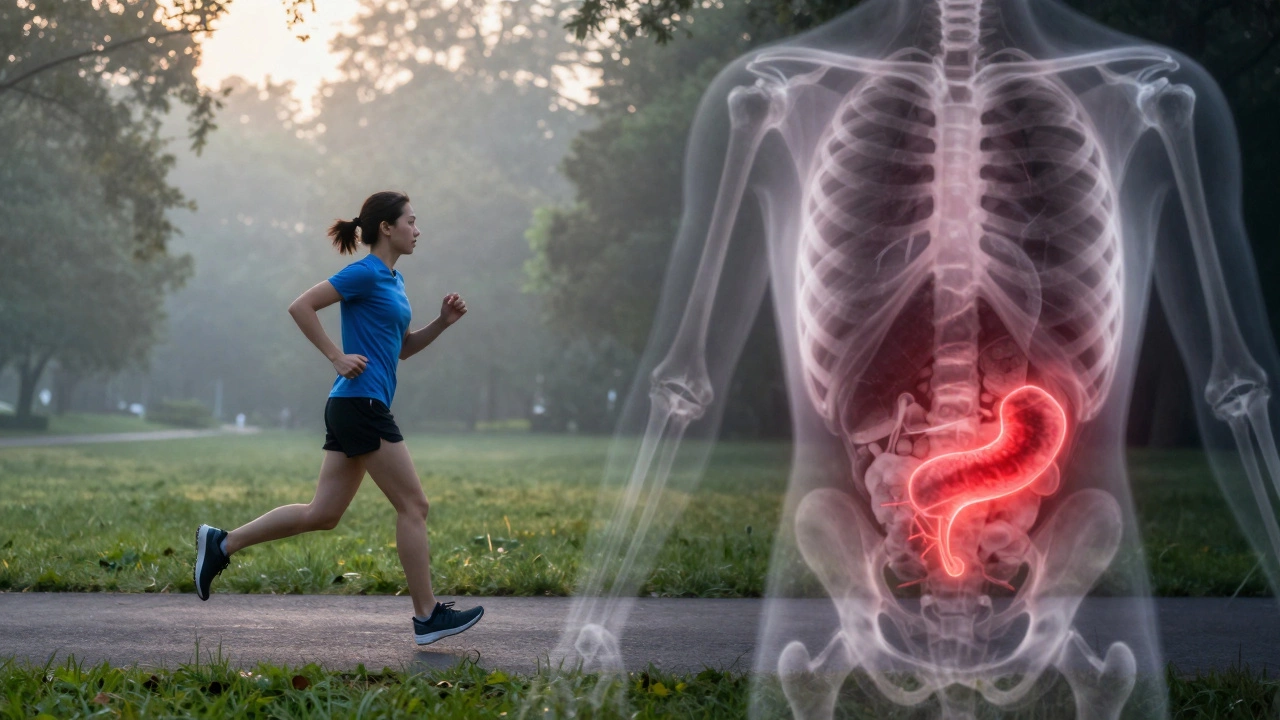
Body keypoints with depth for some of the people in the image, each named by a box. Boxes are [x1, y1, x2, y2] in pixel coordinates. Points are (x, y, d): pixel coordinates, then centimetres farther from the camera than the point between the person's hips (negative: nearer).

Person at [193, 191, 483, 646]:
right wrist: (338, 357, -16)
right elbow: (301, 306, -15)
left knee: (322, 514, 9)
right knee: (413, 506, -4)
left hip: (354, 409, 10)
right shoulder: (365, 274, -10)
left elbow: (402, 348, 24)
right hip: (361, 403, -10)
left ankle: (221, 544, 12)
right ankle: (427, 617, 1)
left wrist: (442, 323, 10)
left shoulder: (391, 280, 18)